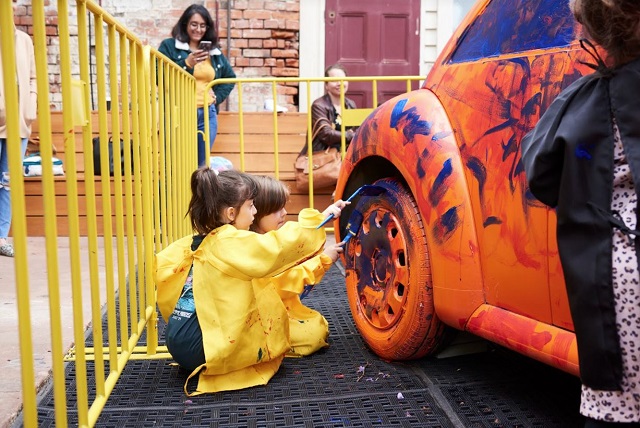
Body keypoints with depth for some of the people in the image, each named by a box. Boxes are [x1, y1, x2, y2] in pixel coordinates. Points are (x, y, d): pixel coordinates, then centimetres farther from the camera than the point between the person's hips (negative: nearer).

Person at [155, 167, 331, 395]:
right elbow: (279, 246, -24)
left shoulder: (197, 241, 7)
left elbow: (160, 266, 15)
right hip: (201, 349, -8)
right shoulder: (233, 242, -17)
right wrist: (313, 219, -11)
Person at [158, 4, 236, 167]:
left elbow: (230, 77, 26)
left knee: (202, 165, 10)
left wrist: (218, 95, 9)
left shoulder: (214, 51, 14)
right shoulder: (169, 46, 1)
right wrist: (187, 64, -16)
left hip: (207, 114, 4)